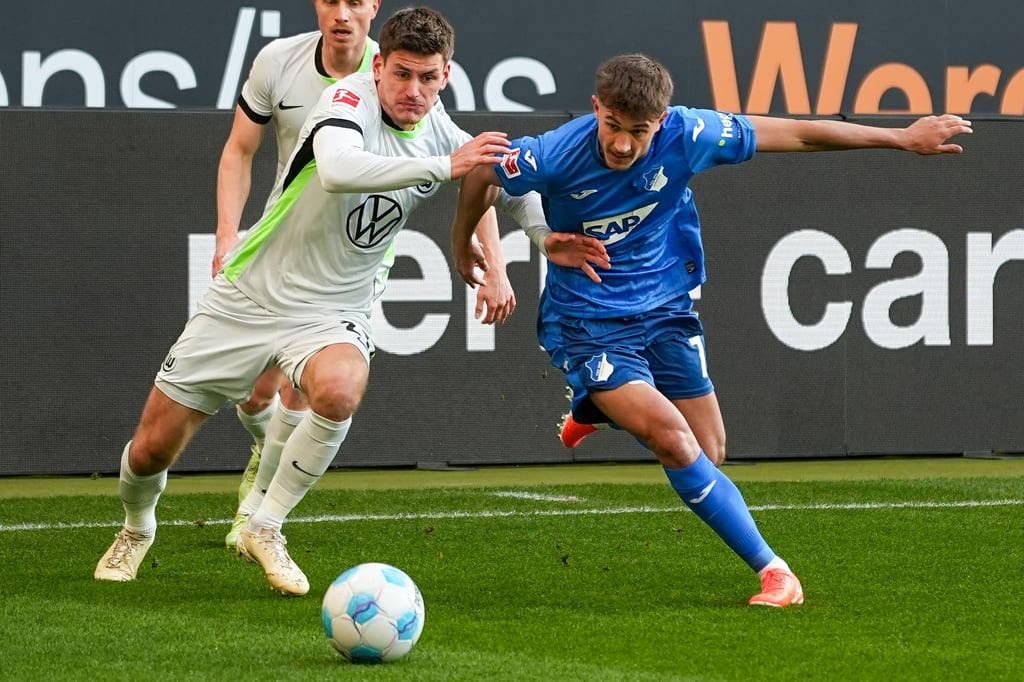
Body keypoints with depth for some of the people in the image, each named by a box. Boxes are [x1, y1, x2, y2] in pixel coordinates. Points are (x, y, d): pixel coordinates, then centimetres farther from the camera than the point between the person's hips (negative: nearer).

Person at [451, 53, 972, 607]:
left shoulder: (685, 136, -19)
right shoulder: (558, 155, -26)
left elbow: (797, 135, -11)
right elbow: (481, 173, -6)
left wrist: (902, 138, -3)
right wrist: (462, 249, 10)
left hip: (664, 308, 4)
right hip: (587, 325, -4)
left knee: (708, 456, 8)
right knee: (673, 439, -23)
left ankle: (601, 413, 39)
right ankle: (771, 571, -13)